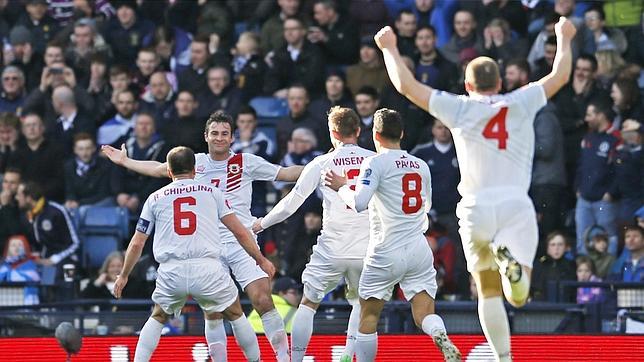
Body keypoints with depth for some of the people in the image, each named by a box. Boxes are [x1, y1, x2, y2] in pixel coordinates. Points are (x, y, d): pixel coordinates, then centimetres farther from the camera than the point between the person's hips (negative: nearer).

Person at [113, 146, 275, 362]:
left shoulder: (155, 198, 17)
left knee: (158, 318, 26)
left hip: (171, 271, 1)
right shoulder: (211, 192, 15)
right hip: (207, 268, -1)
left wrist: (123, 276, 32)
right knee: (235, 315, 22)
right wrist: (261, 260, 26)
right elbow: (239, 232, 14)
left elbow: (137, 244, 19)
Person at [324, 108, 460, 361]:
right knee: (424, 314, -3)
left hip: (386, 252, -4)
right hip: (419, 250, 4)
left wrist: (342, 187, 0)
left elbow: (358, 203, -18)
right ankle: (442, 339, -33)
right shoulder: (421, 166, 11)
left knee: (368, 316, 10)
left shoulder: (376, 163, -7)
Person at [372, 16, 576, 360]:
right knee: (519, 295, -7)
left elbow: (406, 85, 9)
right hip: (516, 204, -1)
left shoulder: (459, 109, 6)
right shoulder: (520, 104, 8)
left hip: (476, 207, 1)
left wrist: (389, 48, 25)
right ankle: (509, 260, -39)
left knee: (488, 291, 14)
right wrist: (563, 38, 39)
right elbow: (560, 76, 21)